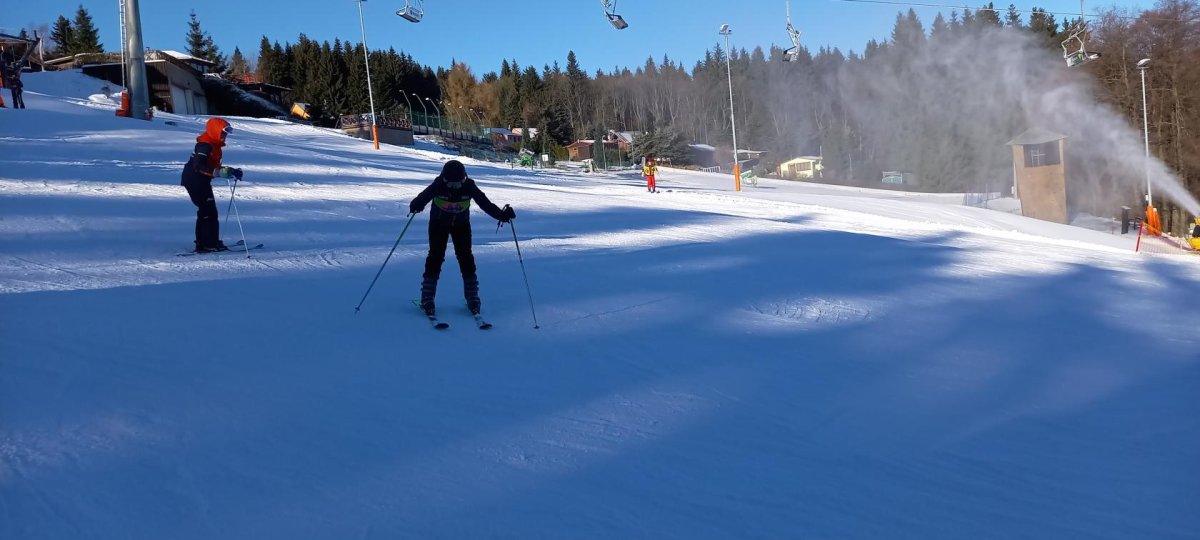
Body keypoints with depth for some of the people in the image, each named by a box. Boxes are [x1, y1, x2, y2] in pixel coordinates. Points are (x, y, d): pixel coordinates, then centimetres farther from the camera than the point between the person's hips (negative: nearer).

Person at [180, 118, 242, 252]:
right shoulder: (205, 145, -18)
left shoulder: (214, 145, 13)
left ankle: (203, 242, 24)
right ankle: (208, 244, -7)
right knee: (209, 211, -9)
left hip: (201, 181, 11)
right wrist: (220, 172, -36)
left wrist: (231, 171, 8)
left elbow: (213, 165, 18)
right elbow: (198, 166, -28)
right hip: (195, 181, -11)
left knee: (206, 211, 16)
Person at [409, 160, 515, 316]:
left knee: (465, 257, -4)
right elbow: (424, 196, -38)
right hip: (438, 223, -1)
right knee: (436, 256, -9)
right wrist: (417, 205, -60)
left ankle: (472, 298, 4)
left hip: (461, 225, 2)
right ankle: (427, 299, -3)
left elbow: (485, 203, -21)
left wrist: (501, 214, -34)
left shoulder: (469, 186, -20)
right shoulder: (438, 185, -25)